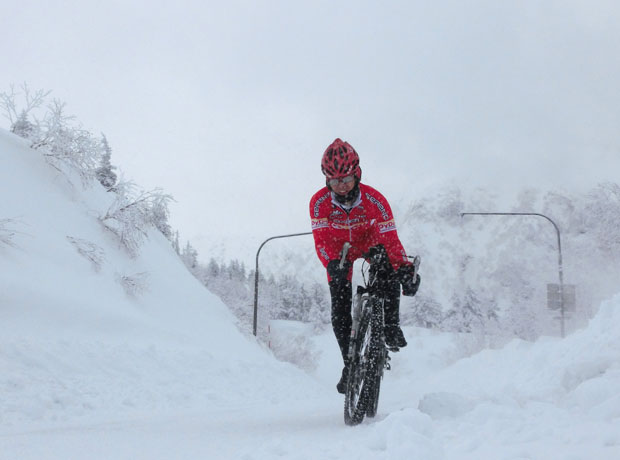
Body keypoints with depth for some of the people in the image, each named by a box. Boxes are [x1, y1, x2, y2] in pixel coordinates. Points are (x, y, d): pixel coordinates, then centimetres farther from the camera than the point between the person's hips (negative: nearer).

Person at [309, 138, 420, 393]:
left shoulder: (374, 199, -31)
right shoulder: (319, 202, -28)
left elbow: (390, 237, -33)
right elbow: (321, 239, -31)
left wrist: (405, 267, -48)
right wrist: (332, 263, -51)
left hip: (369, 242, 0)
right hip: (339, 250, 0)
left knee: (391, 270, -32)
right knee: (340, 312, -8)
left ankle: (391, 327, -14)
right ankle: (350, 364, 7)